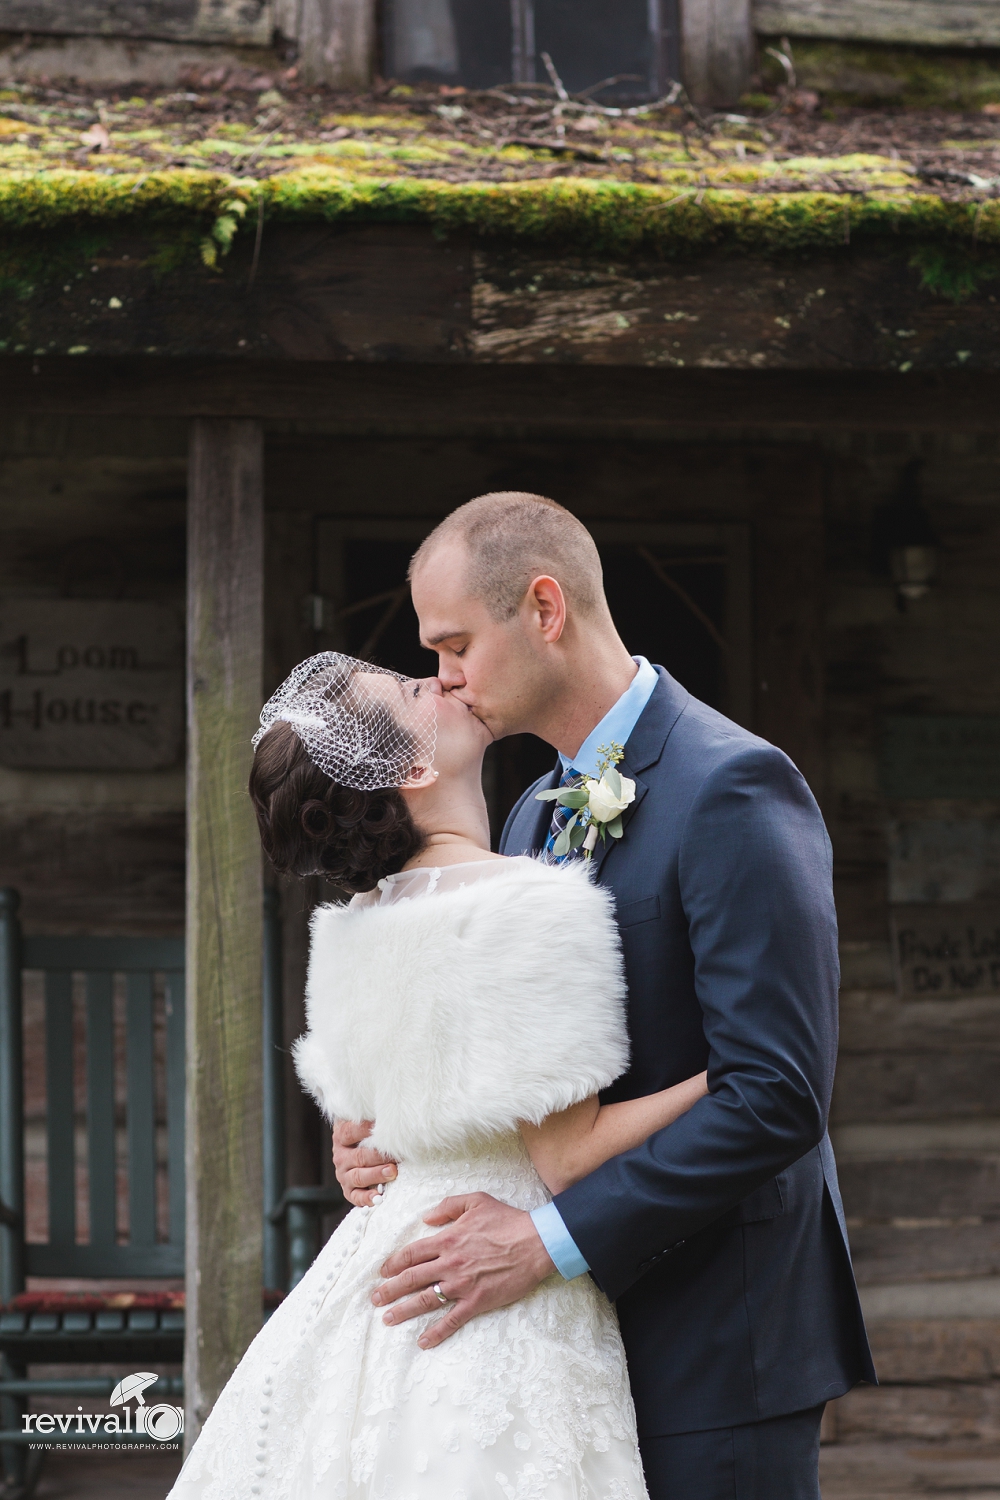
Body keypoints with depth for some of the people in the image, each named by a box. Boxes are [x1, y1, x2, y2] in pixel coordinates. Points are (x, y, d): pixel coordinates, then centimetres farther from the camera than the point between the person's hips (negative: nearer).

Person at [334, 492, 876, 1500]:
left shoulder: (732, 787, -15)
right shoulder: (534, 816, 14)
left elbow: (777, 1096, -22)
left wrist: (552, 1239, -22)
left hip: (719, 1343, -8)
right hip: (593, 1334, 8)